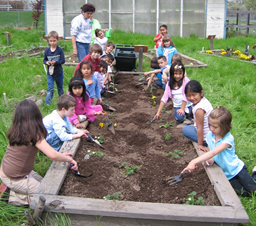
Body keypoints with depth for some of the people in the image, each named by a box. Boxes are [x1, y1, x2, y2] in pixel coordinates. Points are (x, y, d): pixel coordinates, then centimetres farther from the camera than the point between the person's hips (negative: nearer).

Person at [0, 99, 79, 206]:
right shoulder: (34, 135, -26)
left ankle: (17, 193, 11)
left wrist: (61, 155, 5)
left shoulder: (16, 131, -2)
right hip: (13, 180, -8)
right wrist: (69, 159, -16)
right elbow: (53, 155, -34)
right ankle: (17, 197, 1)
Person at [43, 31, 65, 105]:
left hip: (59, 73, -1)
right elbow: (44, 60, 7)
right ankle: (48, 103, -2)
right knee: (50, 89, -6)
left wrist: (55, 62, -28)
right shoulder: (47, 51, -2)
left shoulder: (60, 50, -10)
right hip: (50, 73, 1)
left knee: (60, 88, 16)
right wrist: (47, 62, -16)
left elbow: (63, 60, -13)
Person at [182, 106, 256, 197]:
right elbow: (210, 152, 0)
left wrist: (194, 162, -48)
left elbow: (213, 152, -40)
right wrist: (210, 160, -25)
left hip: (237, 169, -4)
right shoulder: (210, 135, -9)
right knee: (244, 193, -7)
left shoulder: (228, 139, -29)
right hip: (226, 174, 4)